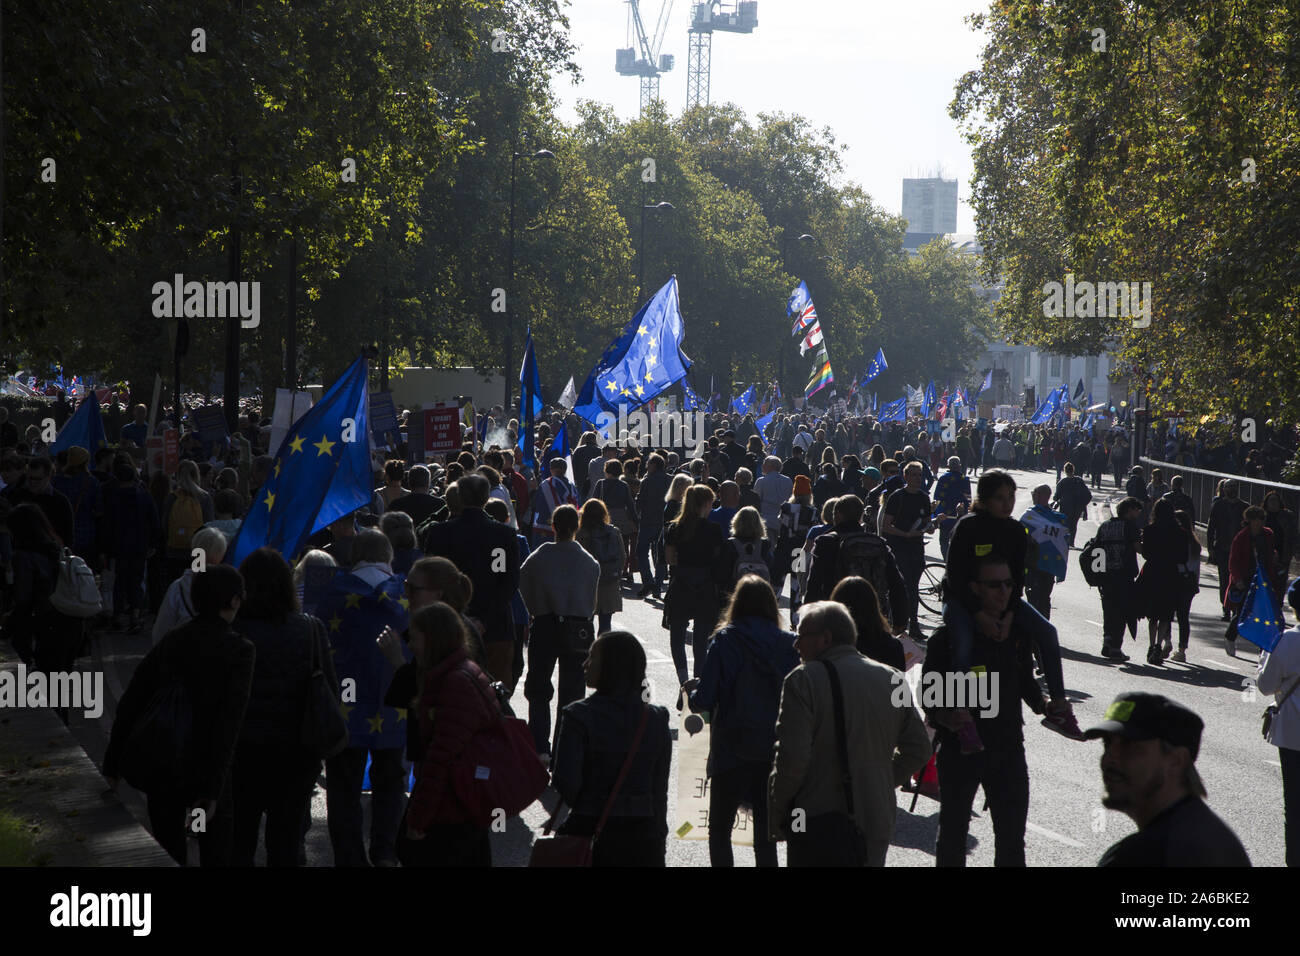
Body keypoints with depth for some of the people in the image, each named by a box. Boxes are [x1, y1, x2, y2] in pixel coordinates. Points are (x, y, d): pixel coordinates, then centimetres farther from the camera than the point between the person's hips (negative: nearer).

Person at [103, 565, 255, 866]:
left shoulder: (171, 641, 3)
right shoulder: (239, 649, -11)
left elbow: (129, 704, 1)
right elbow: (229, 720, -19)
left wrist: (112, 763, 7)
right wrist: (212, 789, -20)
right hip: (205, 771, -4)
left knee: (168, 853, 17)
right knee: (215, 853, 9)